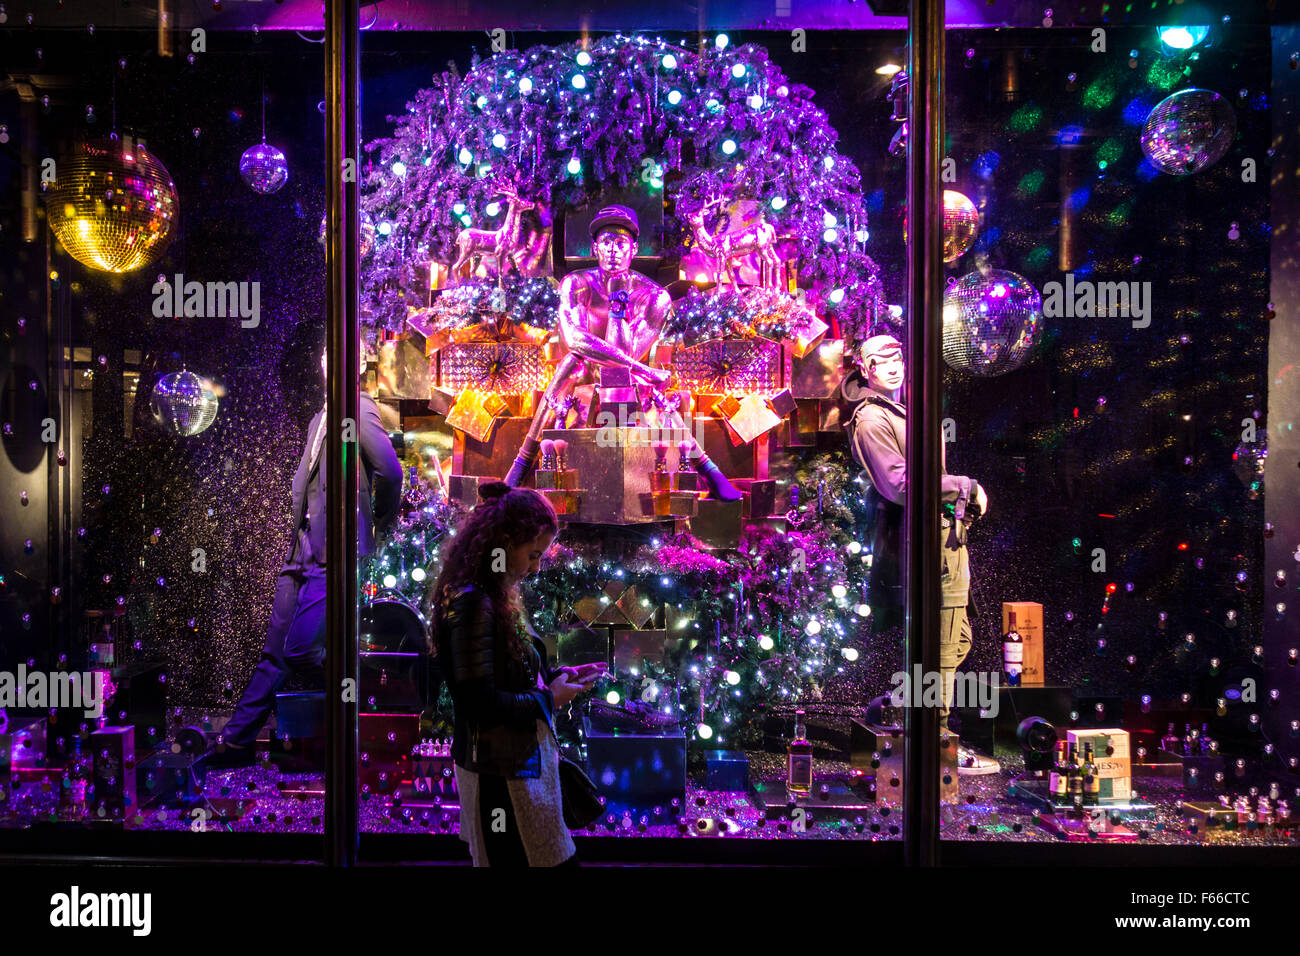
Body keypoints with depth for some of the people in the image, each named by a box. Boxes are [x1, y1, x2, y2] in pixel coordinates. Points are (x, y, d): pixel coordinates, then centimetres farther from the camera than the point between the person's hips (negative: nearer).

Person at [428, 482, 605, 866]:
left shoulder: (495, 598, 8)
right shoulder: (472, 604, -21)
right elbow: (481, 704, -24)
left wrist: (558, 675, 3)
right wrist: (549, 699, -13)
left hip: (525, 760, 10)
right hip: (500, 775, -10)